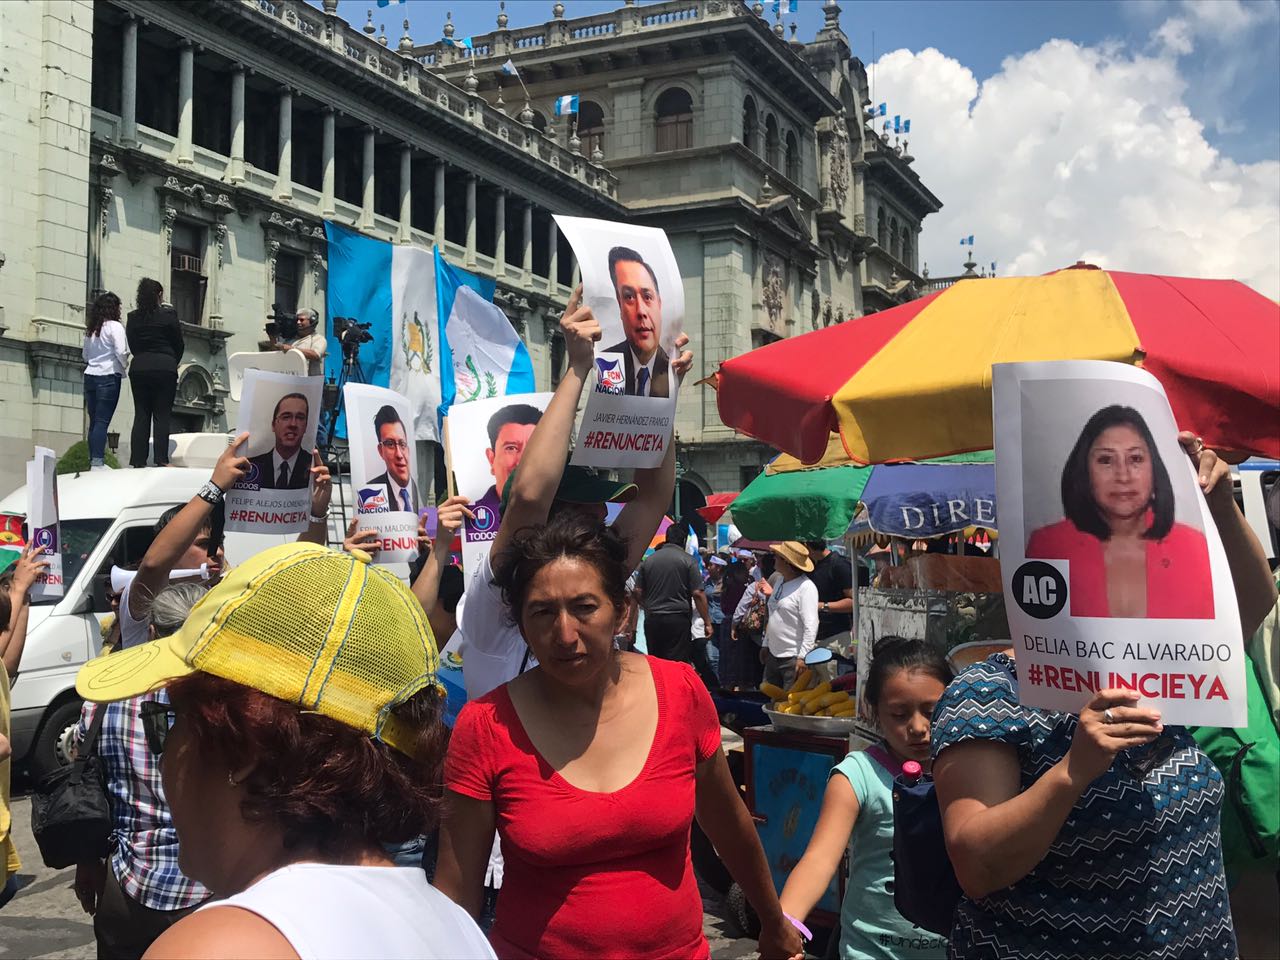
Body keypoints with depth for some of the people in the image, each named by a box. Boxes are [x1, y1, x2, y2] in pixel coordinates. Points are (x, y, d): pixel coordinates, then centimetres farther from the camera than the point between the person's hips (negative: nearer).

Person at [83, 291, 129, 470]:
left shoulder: (91, 329, 13)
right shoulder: (115, 326, -6)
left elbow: (85, 353, 18)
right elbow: (121, 352, -13)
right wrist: (124, 366, 3)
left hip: (90, 376, 6)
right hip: (108, 376, -6)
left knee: (94, 421, 10)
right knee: (102, 421, -9)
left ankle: (93, 460, 12)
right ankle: (97, 462, -13)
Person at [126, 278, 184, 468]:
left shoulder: (133, 317, 5)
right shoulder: (168, 314, -3)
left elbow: (132, 345, 10)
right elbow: (179, 344, 3)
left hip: (138, 369, 3)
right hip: (164, 368, -3)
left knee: (141, 415, 6)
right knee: (162, 416, -1)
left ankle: (138, 460, 3)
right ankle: (161, 460, -7)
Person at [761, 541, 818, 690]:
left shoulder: (806, 587, -16)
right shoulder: (779, 580, 12)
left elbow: (811, 626, -21)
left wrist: (802, 657, -25)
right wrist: (766, 644, 20)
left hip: (793, 659, -9)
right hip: (773, 655, 9)